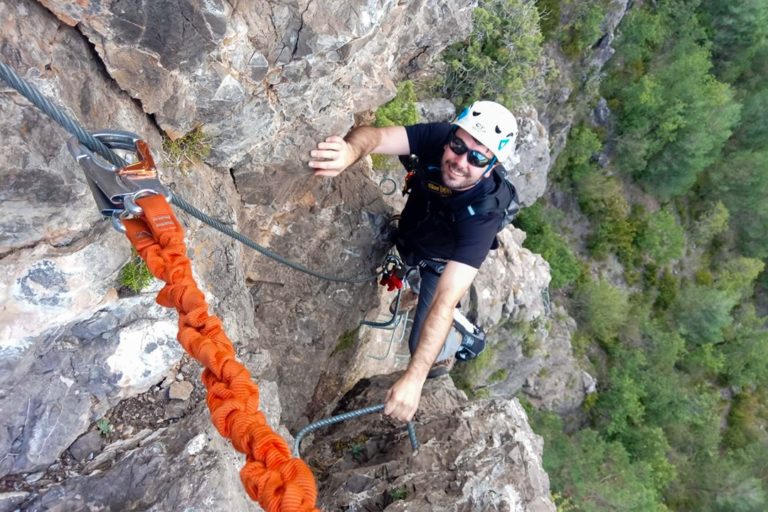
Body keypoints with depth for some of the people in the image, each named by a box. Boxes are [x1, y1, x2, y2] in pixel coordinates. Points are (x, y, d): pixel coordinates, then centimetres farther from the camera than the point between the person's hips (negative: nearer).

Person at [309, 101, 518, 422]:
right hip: (408, 237, 4)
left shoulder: (483, 213, -43)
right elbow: (375, 135, -47)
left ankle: (448, 350, 31)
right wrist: (350, 150, -72)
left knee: (426, 349, -5)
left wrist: (414, 377, -55)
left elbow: (446, 300, -49)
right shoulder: (437, 138, -33)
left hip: (443, 262, -4)